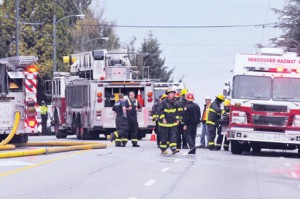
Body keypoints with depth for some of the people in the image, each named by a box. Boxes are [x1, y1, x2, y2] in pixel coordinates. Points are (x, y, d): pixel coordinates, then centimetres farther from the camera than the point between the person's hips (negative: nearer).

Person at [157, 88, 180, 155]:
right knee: (164, 137, 1)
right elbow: (160, 111, -13)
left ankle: (173, 149, -11)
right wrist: (163, 118, -20)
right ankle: (163, 149, 12)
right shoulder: (164, 102, -10)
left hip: (173, 123, 6)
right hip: (165, 123, -6)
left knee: (173, 135, -4)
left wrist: (177, 119, 16)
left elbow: (176, 112, 22)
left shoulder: (174, 103, 10)